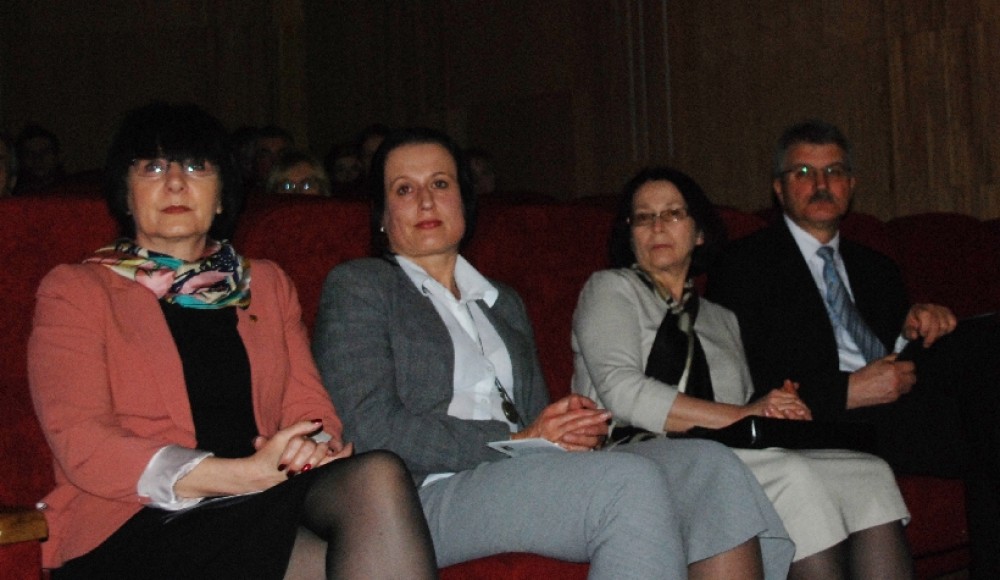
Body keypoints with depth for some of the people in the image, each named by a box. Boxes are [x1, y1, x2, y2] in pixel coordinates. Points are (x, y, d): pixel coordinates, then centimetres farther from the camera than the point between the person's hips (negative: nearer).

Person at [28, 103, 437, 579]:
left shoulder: (267, 284, 22)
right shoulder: (74, 290, 8)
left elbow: (309, 406, 15)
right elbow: (81, 444, -6)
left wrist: (313, 446, -12)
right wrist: (245, 474, -18)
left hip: (270, 504, 5)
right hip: (144, 524, -4)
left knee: (377, 475, -29)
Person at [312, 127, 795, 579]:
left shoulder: (503, 303, 29)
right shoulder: (357, 286, 8)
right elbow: (370, 427, -6)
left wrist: (570, 427, -3)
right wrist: (514, 442, -10)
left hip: (524, 478, 6)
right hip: (427, 497, -6)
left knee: (709, 466, -19)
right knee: (630, 481, -31)